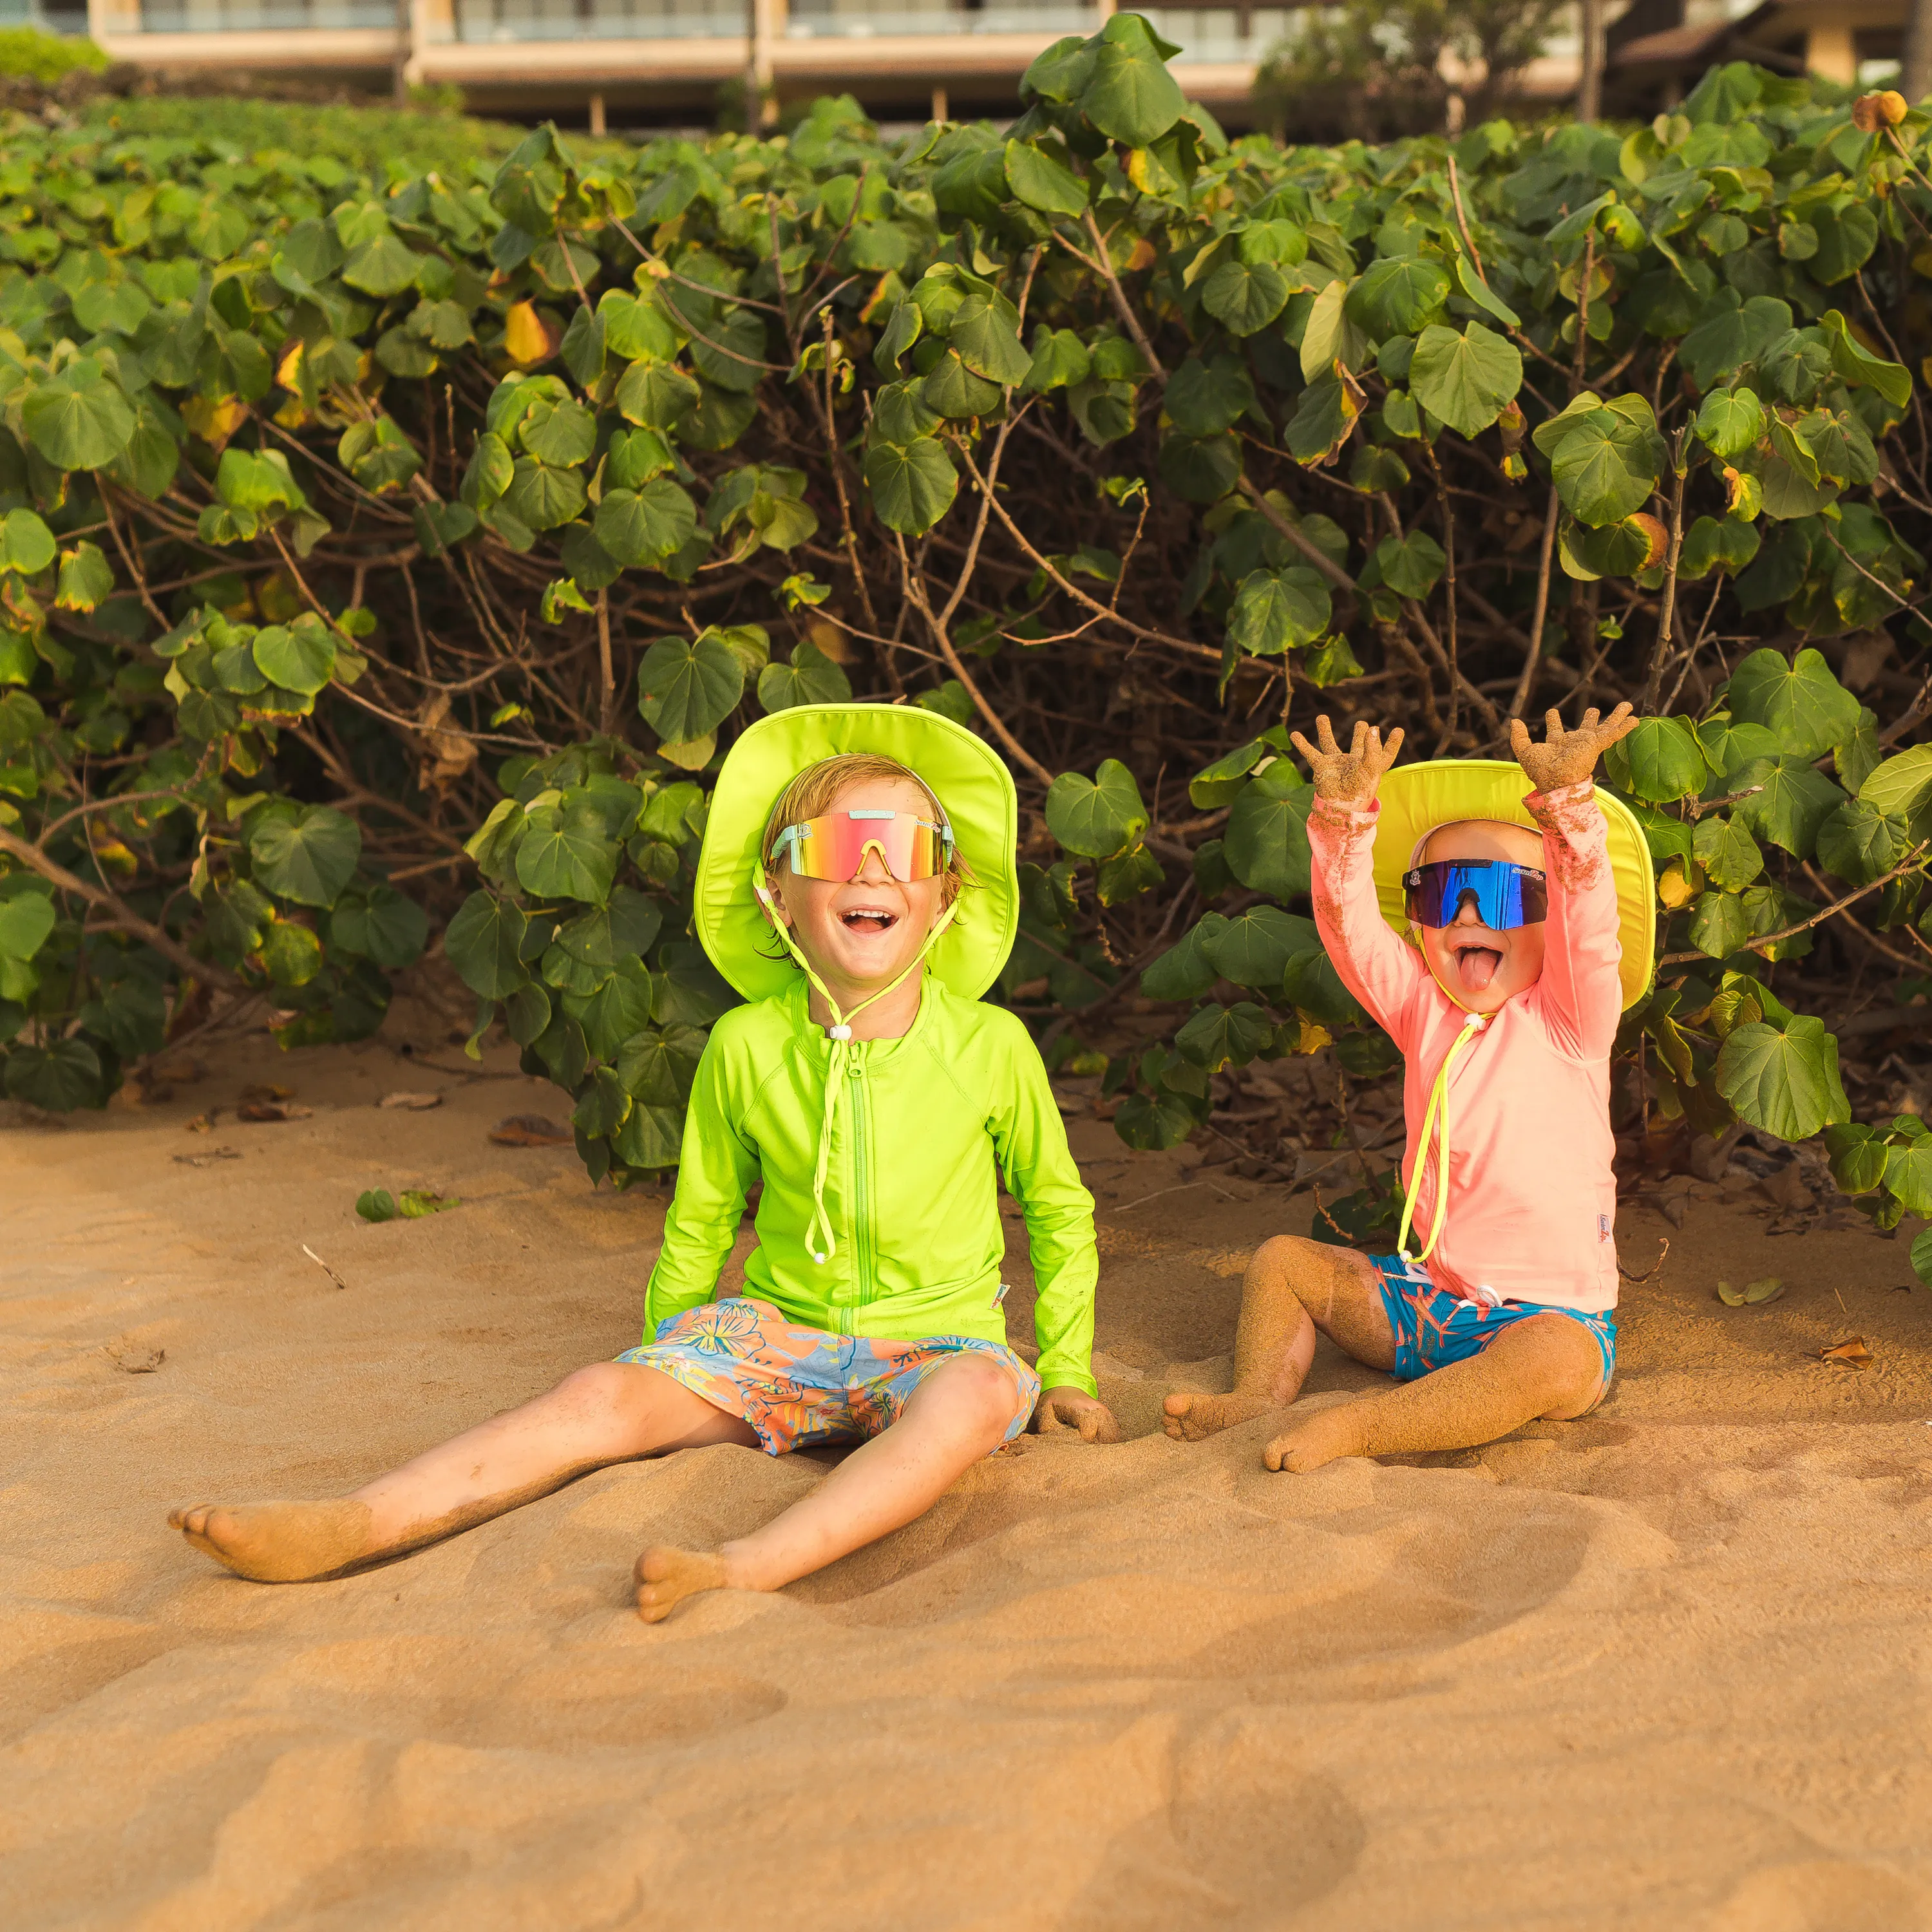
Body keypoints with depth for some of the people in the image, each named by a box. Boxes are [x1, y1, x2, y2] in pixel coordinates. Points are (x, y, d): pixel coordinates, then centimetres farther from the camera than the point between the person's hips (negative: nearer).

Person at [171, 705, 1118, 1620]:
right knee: (606, 1392, -24)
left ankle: (748, 1568, -53)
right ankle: (347, 1528, -36)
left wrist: (1066, 1369, 6)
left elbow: (1060, 1209, 9)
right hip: (779, 1333, 2)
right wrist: (665, 1346, 18)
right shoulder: (746, 1046, -2)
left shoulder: (989, 1045, -6)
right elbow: (699, 1224, 13)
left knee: (980, 1396, -38)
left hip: (932, 1342, -2)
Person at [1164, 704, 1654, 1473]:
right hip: (1430, 1297, 6)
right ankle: (1260, 1397, -7)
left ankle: (1358, 1428, -35)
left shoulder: (1570, 1020, -7)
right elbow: (1350, 926, -9)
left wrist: (1569, 802, -41)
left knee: (1557, 1362, -38)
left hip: (1553, 1313, -5)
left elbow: (1588, 921, -25)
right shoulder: (1423, 1011, 5)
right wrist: (1346, 820, -26)